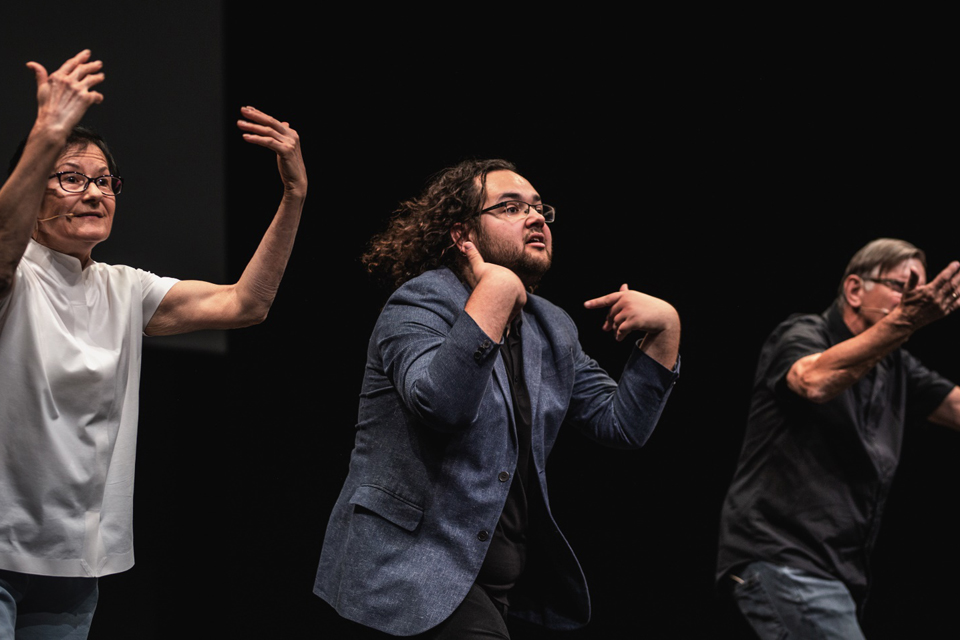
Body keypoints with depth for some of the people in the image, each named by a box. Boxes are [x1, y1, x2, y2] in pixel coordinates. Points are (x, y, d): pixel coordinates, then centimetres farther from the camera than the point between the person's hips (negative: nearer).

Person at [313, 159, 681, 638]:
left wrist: (664, 329, 2)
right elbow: (437, 403, -29)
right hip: (417, 565, -8)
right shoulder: (421, 303, -9)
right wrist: (495, 293, -30)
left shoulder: (552, 331, 14)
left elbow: (621, 423, 12)